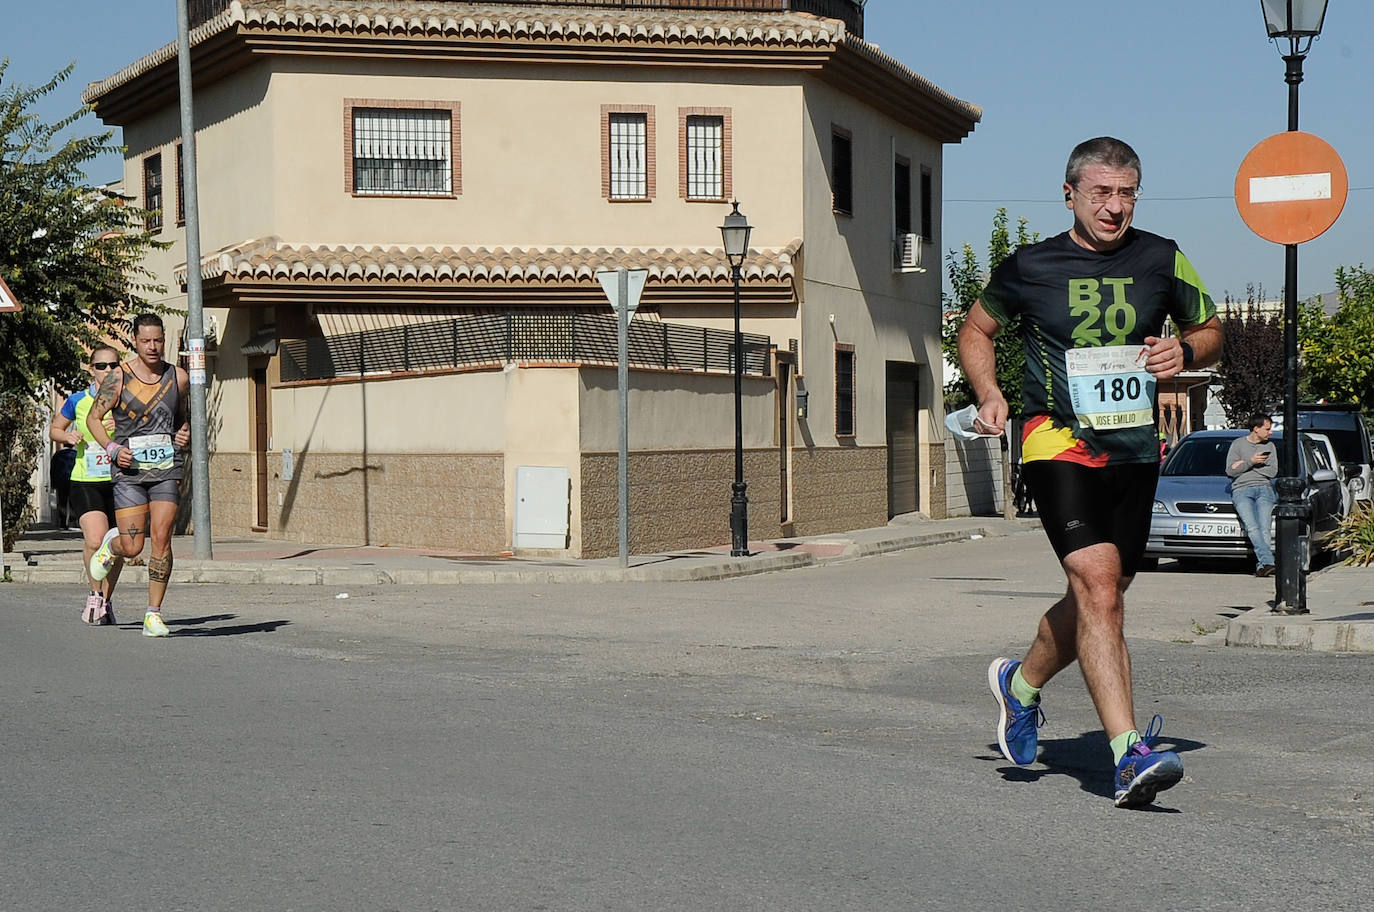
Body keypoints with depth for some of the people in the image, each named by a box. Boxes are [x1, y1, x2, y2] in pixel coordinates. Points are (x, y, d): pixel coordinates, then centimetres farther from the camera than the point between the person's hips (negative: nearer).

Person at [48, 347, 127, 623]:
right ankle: (95, 594, 3)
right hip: (86, 483, -2)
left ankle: (106, 600, 28)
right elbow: (54, 429, 17)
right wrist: (68, 436, -5)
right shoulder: (78, 401, 3)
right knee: (95, 539, -21)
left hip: (120, 482, 2)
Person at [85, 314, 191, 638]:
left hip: (167, 468, 2)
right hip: (130, 470, -2)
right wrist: (113, 449, -10)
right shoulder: (119, 378, -3)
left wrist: (185, 432, 2)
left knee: (161, 538, -10)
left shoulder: (178, 378, 6)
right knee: (132, 548, -4)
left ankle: (154, 614, -1)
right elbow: (94, 418, 5)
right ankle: (111, 543, 35)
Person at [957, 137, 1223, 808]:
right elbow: (975, 331, 17)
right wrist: (989, 395, 0)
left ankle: (1021, 683, 41)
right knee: (1098, 589, -20)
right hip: (1059, 444, -4)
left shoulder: (1161, 261, 7)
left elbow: (1211, 331, 19)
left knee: (1099, 596, 13)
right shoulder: (1030, 267, 2)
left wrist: (1185, 351, -4)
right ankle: (1130, 757, -21)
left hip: (1136, 450, 4)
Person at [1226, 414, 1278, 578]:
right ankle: (1268, 561, -39)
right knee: (1252, 527, -26)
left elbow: (1273, 472, 6)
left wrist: (1244, 465, 1)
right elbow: (1230, 471, 4)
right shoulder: (1238, 444, 11)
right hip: (1241, 490, -2)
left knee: (1264, 528, -20)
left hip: (1264, 489, 2)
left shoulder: (1269, 446, 19)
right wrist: (1251, 462, -7)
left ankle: (1261, 566, -27)